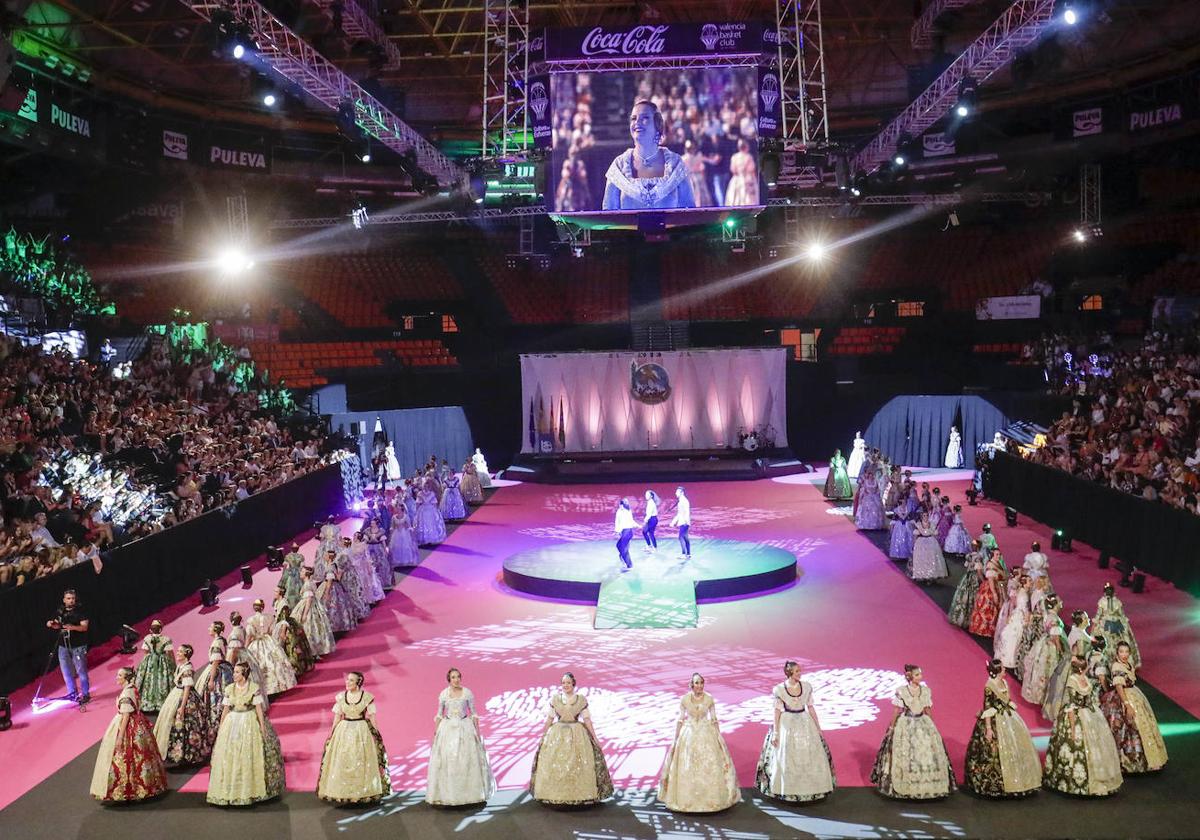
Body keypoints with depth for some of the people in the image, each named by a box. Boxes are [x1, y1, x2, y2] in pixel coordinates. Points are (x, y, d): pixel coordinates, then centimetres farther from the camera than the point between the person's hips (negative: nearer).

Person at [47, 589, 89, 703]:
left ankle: (85, 694, 3)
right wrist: (51, 624, -4)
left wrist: (72, 627, -30)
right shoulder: (60, 611, 8)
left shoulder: (80, 611, -6)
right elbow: (57, 626, 18)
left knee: (81, 670, -4)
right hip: (63, 646, 5)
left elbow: (84, 627, -13)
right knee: (66, 670, 9)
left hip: (78, 646, -5)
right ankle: (72, 693, 22)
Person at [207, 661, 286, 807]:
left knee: (250, 757, 1)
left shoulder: (254, 688, -8)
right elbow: (226, 709, 7)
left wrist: (262, 727, -9)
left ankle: (251, 790, 14)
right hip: (232, 723, 3)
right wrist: (220, 727, 8)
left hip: (250, 723, -3)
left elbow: (259, 708, -7)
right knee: (229, 756, 2)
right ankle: (230, 790, 13)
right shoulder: (229, 688, 2)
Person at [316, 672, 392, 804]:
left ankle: (363, 793, 14)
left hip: (362, 732, -2)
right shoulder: (340, 697, 3)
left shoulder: (367, 697, -4)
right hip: (343, 731, 2)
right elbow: (337, 717, 7)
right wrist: (332, 734, 5)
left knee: (361, 764, 2)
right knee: (342, 763, 3)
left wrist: (376, 734, -2)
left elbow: (372, 717, 0)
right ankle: (343, 794, 13)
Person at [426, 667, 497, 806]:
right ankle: (447, 793, 9)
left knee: (467, 760, 0)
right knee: (446, 761, -1)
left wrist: (477, 731, -2)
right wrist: (435, 733, 2)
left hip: (465, 728, 0)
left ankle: (469, 793, 12)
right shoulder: (443, 694, 1)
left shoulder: (467, 692, -1)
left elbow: (473, 713, 2)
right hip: (448, 728, 0)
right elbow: (439, 715, 6)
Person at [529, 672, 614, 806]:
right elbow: (549, 718, 8)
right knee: (554, 765, -2)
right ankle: (554, 796, 8)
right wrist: (543, 735, 7)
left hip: (577, 734, -1)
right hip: (557, 734, 1)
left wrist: (594, 737, -1)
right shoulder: (555, 698, 3)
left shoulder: (581, 699, 0)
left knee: (580, 765, -4)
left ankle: (581, 794, 7)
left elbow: (587, 719, 1)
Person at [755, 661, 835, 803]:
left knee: (810, 757, 7)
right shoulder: (779, 689, -10)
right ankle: (786, 790, 19)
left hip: (805, 724, 3)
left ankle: (810, 788, 23)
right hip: (786, 725, -3)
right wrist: (775, 732, -7)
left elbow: (810, 707, 5)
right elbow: (777, 711, -6)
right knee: (785, 758, 4)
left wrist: (818, 727, 6)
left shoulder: (806, 687, -2)